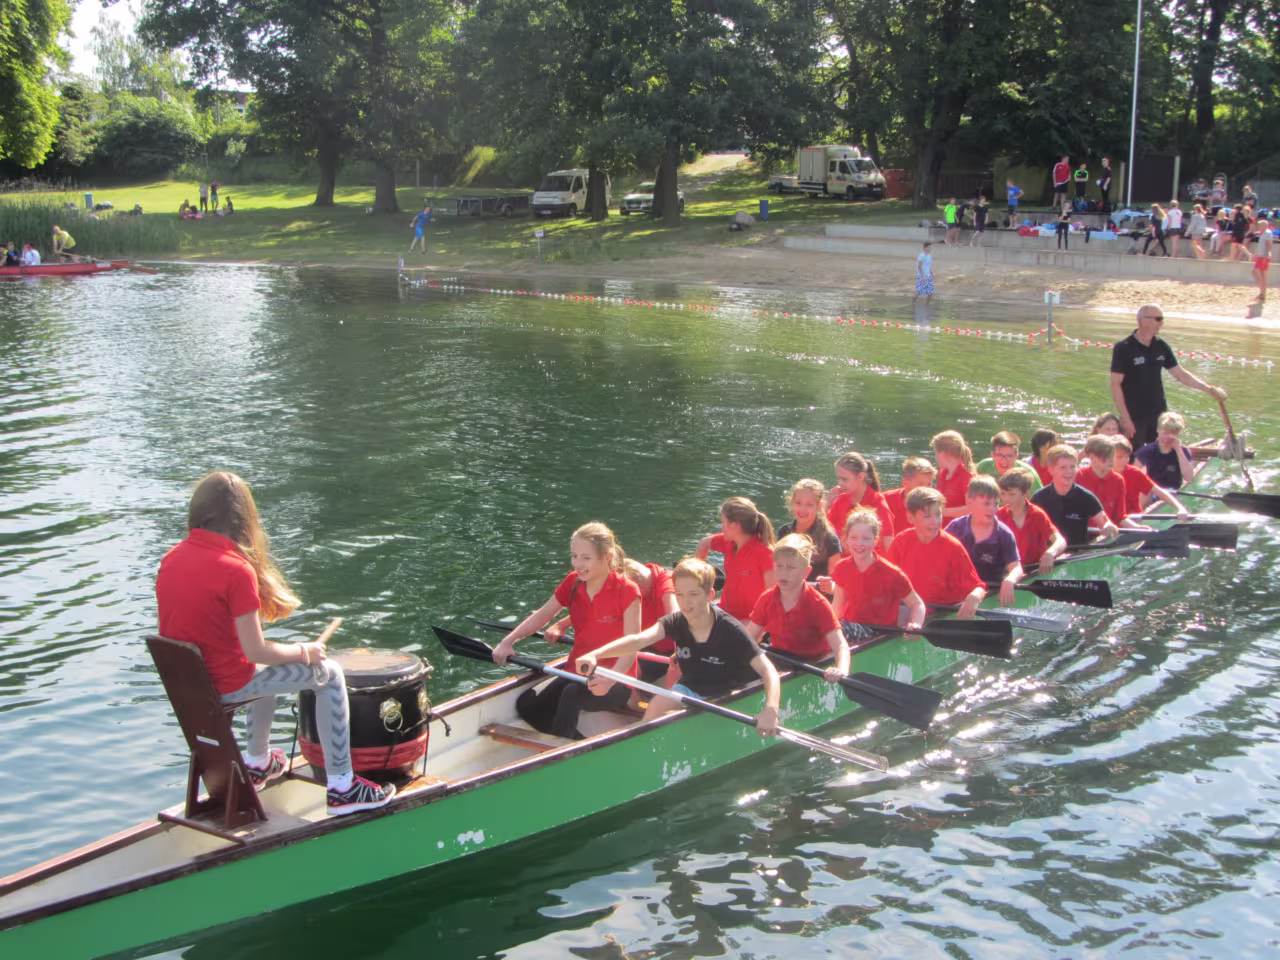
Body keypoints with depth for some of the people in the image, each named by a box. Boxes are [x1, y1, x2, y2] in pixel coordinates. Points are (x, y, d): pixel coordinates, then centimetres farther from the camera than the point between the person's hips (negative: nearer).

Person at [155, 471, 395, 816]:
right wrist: (304, 652, -3)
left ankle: (257, 762, 48)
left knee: (271, 668, 35)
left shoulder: (171, 558, -1)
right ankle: (341, 788, 7)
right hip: (226, 685, -8)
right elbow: (255, 651, -22)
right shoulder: (236, 570, -23)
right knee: (329, 673, 7)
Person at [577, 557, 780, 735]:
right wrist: (594, 655, -50)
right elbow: (638, 640, -32)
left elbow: (769, 672, -29)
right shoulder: (676, 622, -16)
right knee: (655, 707, -20)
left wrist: (771, 710, -49)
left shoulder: (730, 630, -26)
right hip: (691, 687, 4)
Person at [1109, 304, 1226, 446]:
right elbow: (1115, 384, -13)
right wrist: (1125, 419, -16)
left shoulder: (1161, 347, 5)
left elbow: (1180, 374, 12)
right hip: (1134, 418, -6)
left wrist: (1209, 389, 4)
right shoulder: (1123, 349, -12)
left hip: (1159, 414, 6)